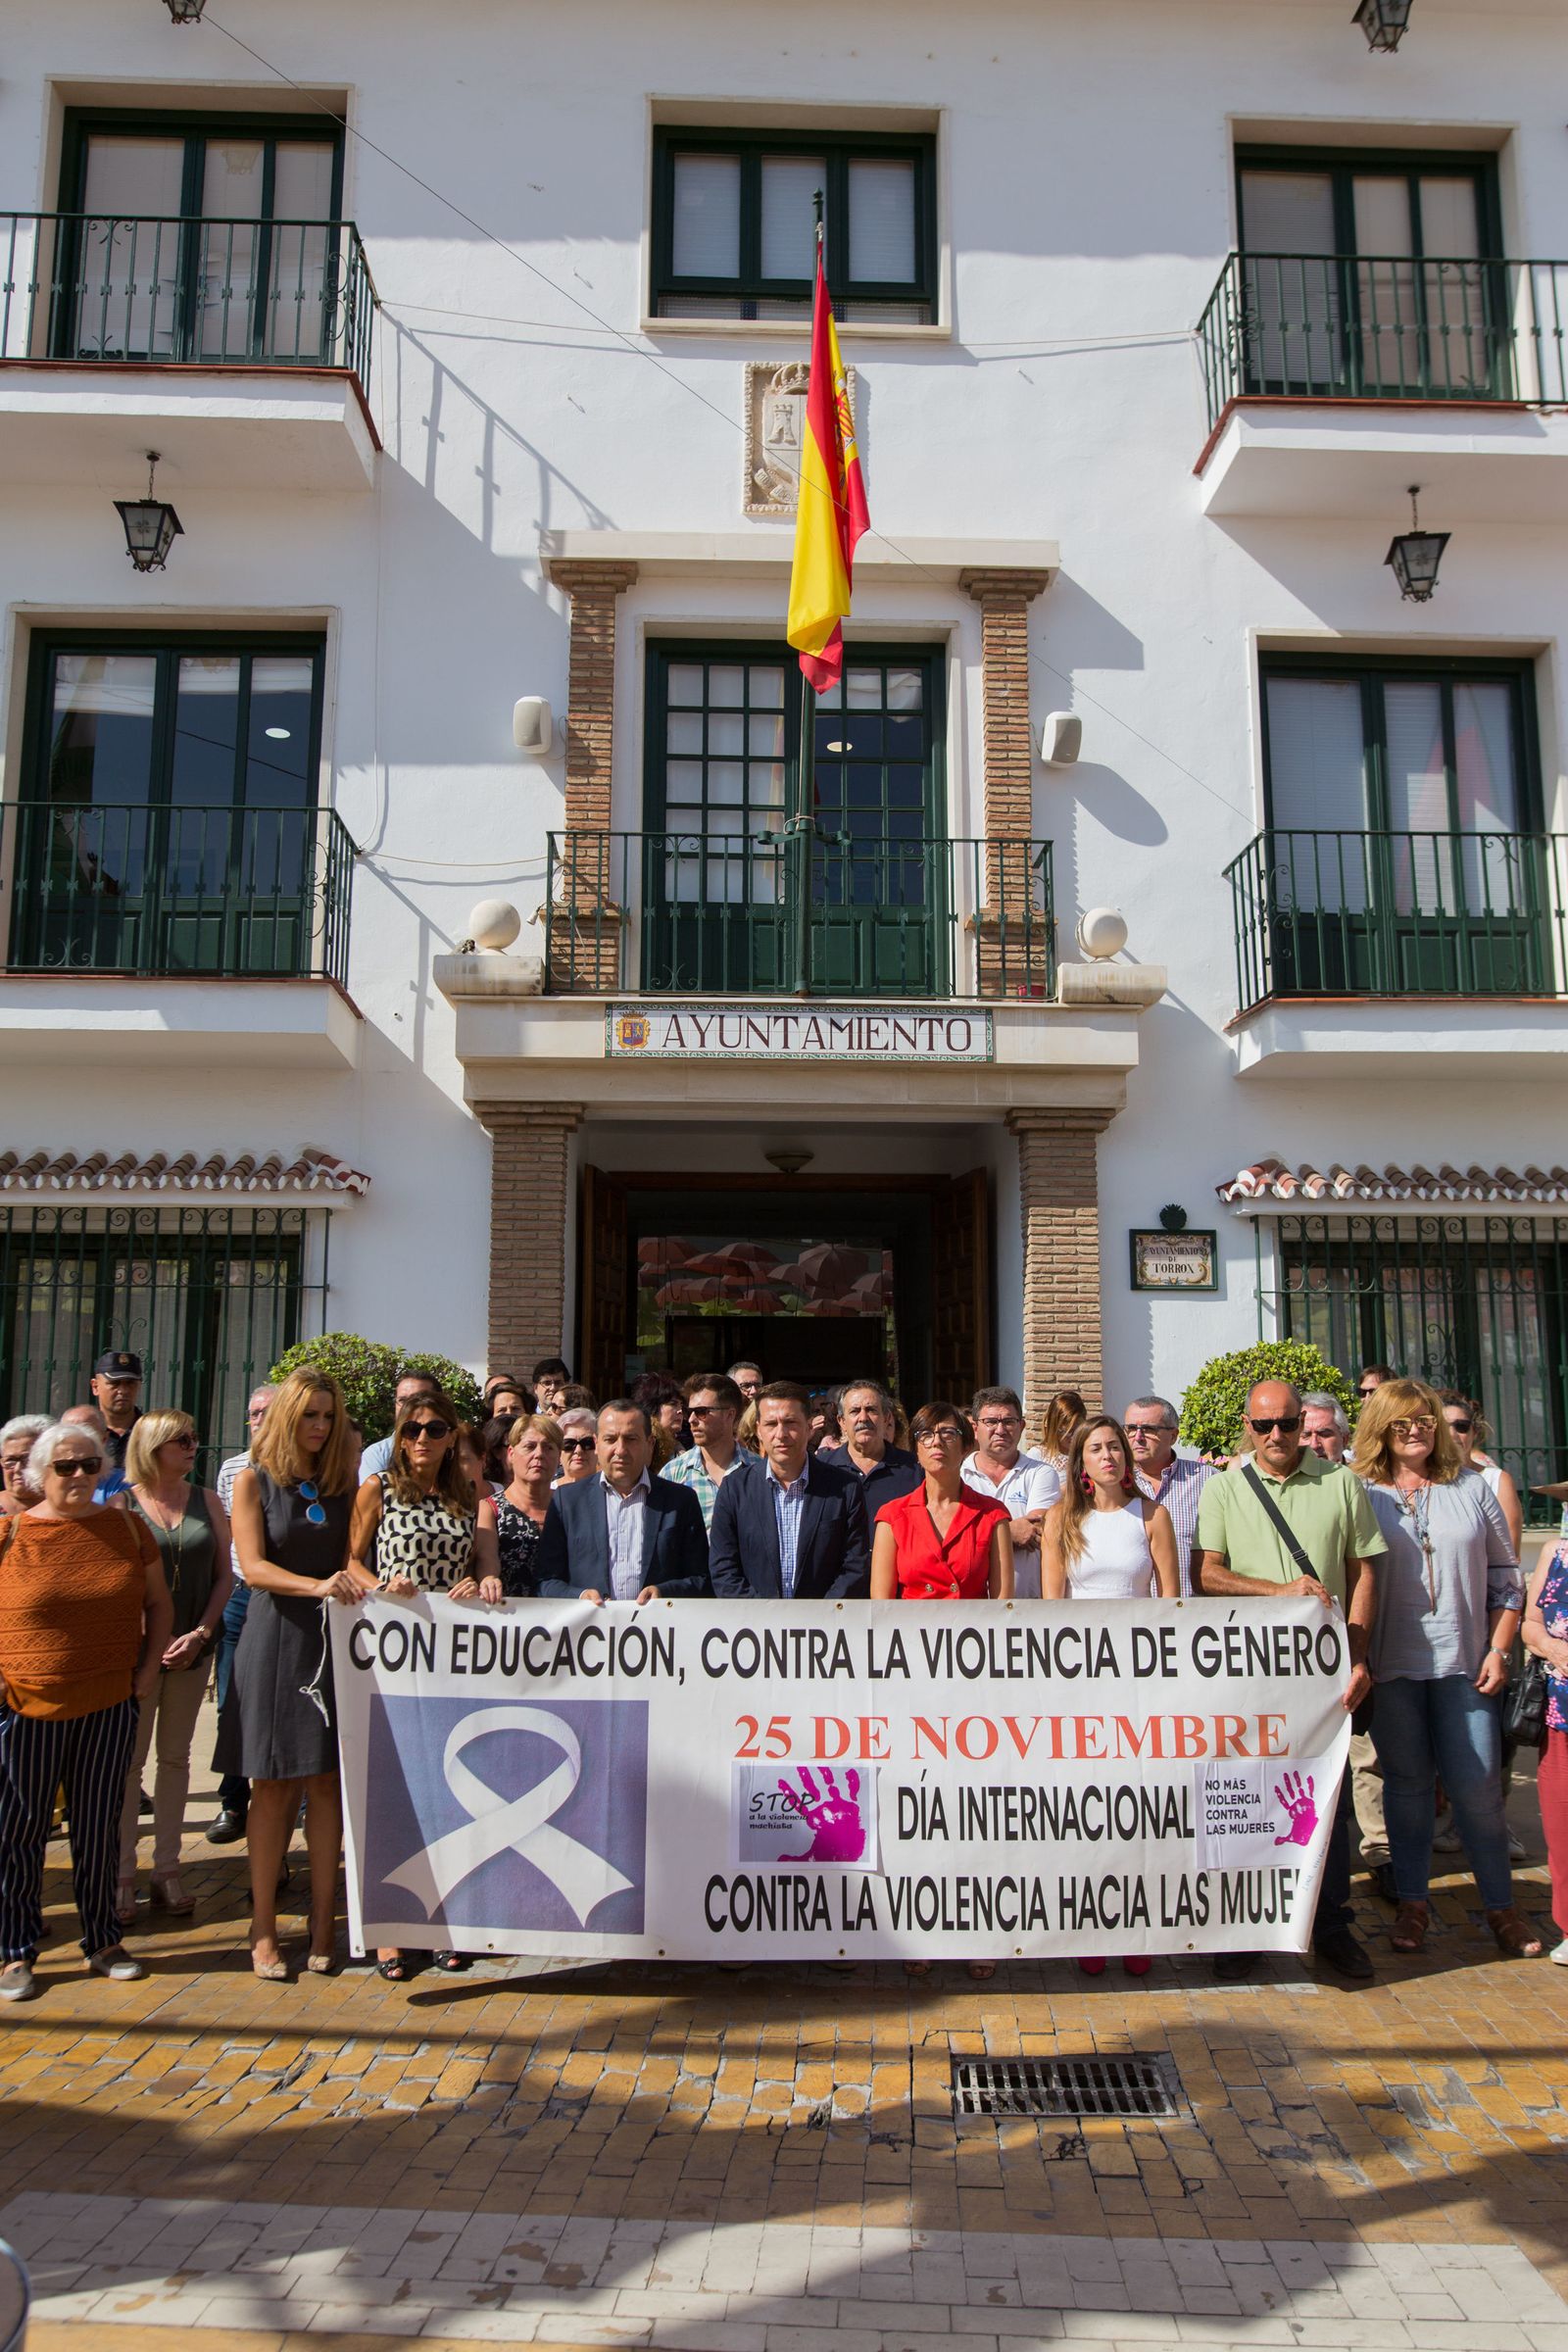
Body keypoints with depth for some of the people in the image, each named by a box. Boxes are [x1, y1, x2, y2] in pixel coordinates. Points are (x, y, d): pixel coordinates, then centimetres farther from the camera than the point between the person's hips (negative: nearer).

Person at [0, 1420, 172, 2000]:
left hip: (109, 1706, 2)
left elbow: (158, 1602, 13)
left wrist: (149, 1665, 4)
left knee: (99, 1826, 10)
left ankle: (102, 1940, 24)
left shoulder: (126, 1528, 4)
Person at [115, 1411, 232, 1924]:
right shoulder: (121, 1501, -3)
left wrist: (200, 1634, -7)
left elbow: (224, 1574, 5)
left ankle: (167, 1870, 17)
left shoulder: (206, 1501, 6)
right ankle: (122, 1875, 10)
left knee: (175, 1756, 10)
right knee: (129, 1760, 1)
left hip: (193, 1648, 3)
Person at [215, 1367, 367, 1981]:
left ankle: (322, 1925, 11)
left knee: (326, 1782, 3)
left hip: (333, 1638, 3)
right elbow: (252, 1566, -8)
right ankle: (263, 1929, 13)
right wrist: (317, 1586, -23)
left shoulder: (342, 1482, 10)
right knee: (274, 1785, 2)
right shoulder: (254, 1479, 1)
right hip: (274, 1638, -2)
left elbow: (348, 1556, 5)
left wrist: (377, 1585, -17)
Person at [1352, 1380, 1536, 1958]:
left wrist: (1498, 1650, 2)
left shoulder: (1472, 1488, 7)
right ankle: (1412, 1902, 20)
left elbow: (1505, 1576, 10)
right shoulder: (1360, 1495, 1)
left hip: (1463, 1663, 1)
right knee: (1406, 1783, 7)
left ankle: (1501, 1907, 16)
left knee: (1478, 1786, 1)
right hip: (1391, 1666, -1)